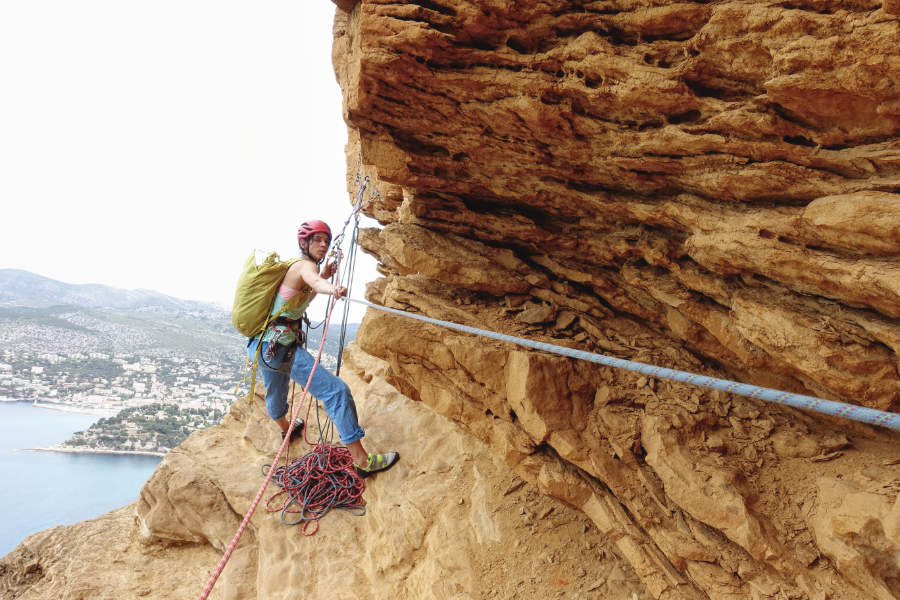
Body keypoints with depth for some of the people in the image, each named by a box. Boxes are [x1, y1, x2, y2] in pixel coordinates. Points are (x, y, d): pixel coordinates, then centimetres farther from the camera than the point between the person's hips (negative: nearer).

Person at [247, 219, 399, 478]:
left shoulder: (292, 265, 14)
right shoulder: (305, 265, -14)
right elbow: (313, 280, -39)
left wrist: (324, 277, 16)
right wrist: (332, 289, -62)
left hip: (261, 345, 10)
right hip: (281, 346, -10)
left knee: (275, 389, 35)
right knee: (336, 391, -13)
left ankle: (285, 428, 68)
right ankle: (361, 460, -14)